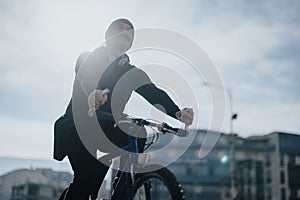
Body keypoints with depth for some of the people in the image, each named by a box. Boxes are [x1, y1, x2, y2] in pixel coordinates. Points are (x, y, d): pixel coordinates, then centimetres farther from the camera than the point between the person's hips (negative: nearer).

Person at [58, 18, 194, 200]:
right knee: (86, 179, -21)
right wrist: (92, 92, -45)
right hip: (78, 129, -4)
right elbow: (84, 78, -18)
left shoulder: (132, 73, 12)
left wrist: (177, 113, -28)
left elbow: (154, 94, -6)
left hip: (106, 135, 4)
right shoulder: (87, 58, 6)